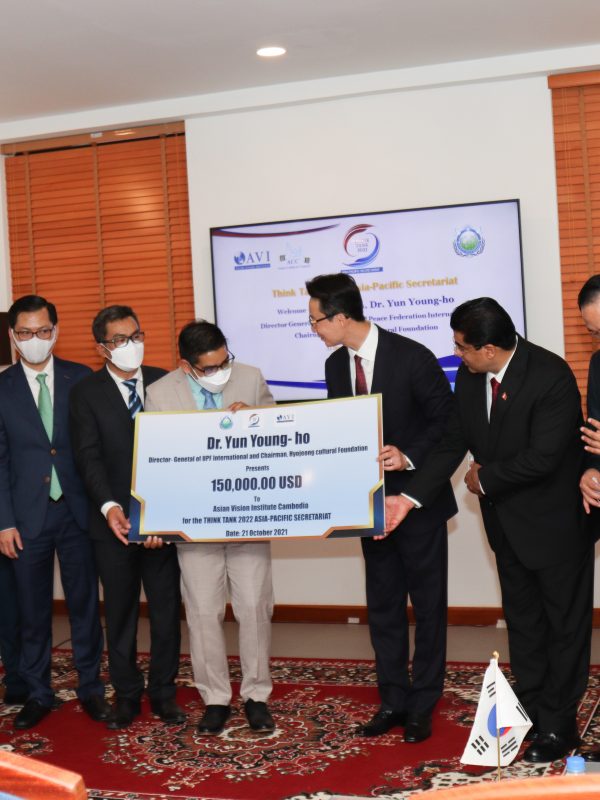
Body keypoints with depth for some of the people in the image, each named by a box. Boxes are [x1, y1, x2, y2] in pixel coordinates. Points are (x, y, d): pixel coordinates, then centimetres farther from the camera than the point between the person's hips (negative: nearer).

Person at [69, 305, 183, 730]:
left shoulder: (163, 381, 4)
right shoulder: (86, 393, -1)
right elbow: (89, 456, -9)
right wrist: (109, 506, -23)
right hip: (115, 520, -1)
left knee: (167, 607, 8)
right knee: (120, 612, 9)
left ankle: (163, 691, 22)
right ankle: (127, 694, 23)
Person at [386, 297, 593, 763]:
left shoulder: (551, 377, -27)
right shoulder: (469, 378, -6)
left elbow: (542, 457, -29)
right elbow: (453, 443, -2)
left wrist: (486, 480, -16)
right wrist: (410, 498, -10)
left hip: (553, 519, -7)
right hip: (506, 518, 7)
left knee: (564, 623, 8)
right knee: (522, 620, 18)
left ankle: (558, 725, 19)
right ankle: (530, 710, 32)